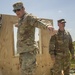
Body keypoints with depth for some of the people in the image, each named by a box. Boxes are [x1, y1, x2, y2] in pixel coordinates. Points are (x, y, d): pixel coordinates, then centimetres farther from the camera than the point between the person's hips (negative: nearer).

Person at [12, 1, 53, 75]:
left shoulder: (28, 17, -10)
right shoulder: (21, 20, 18)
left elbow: (38, 22, -31)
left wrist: (47, 26, -51)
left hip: (29, 50, -10)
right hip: (22, 51, 10)